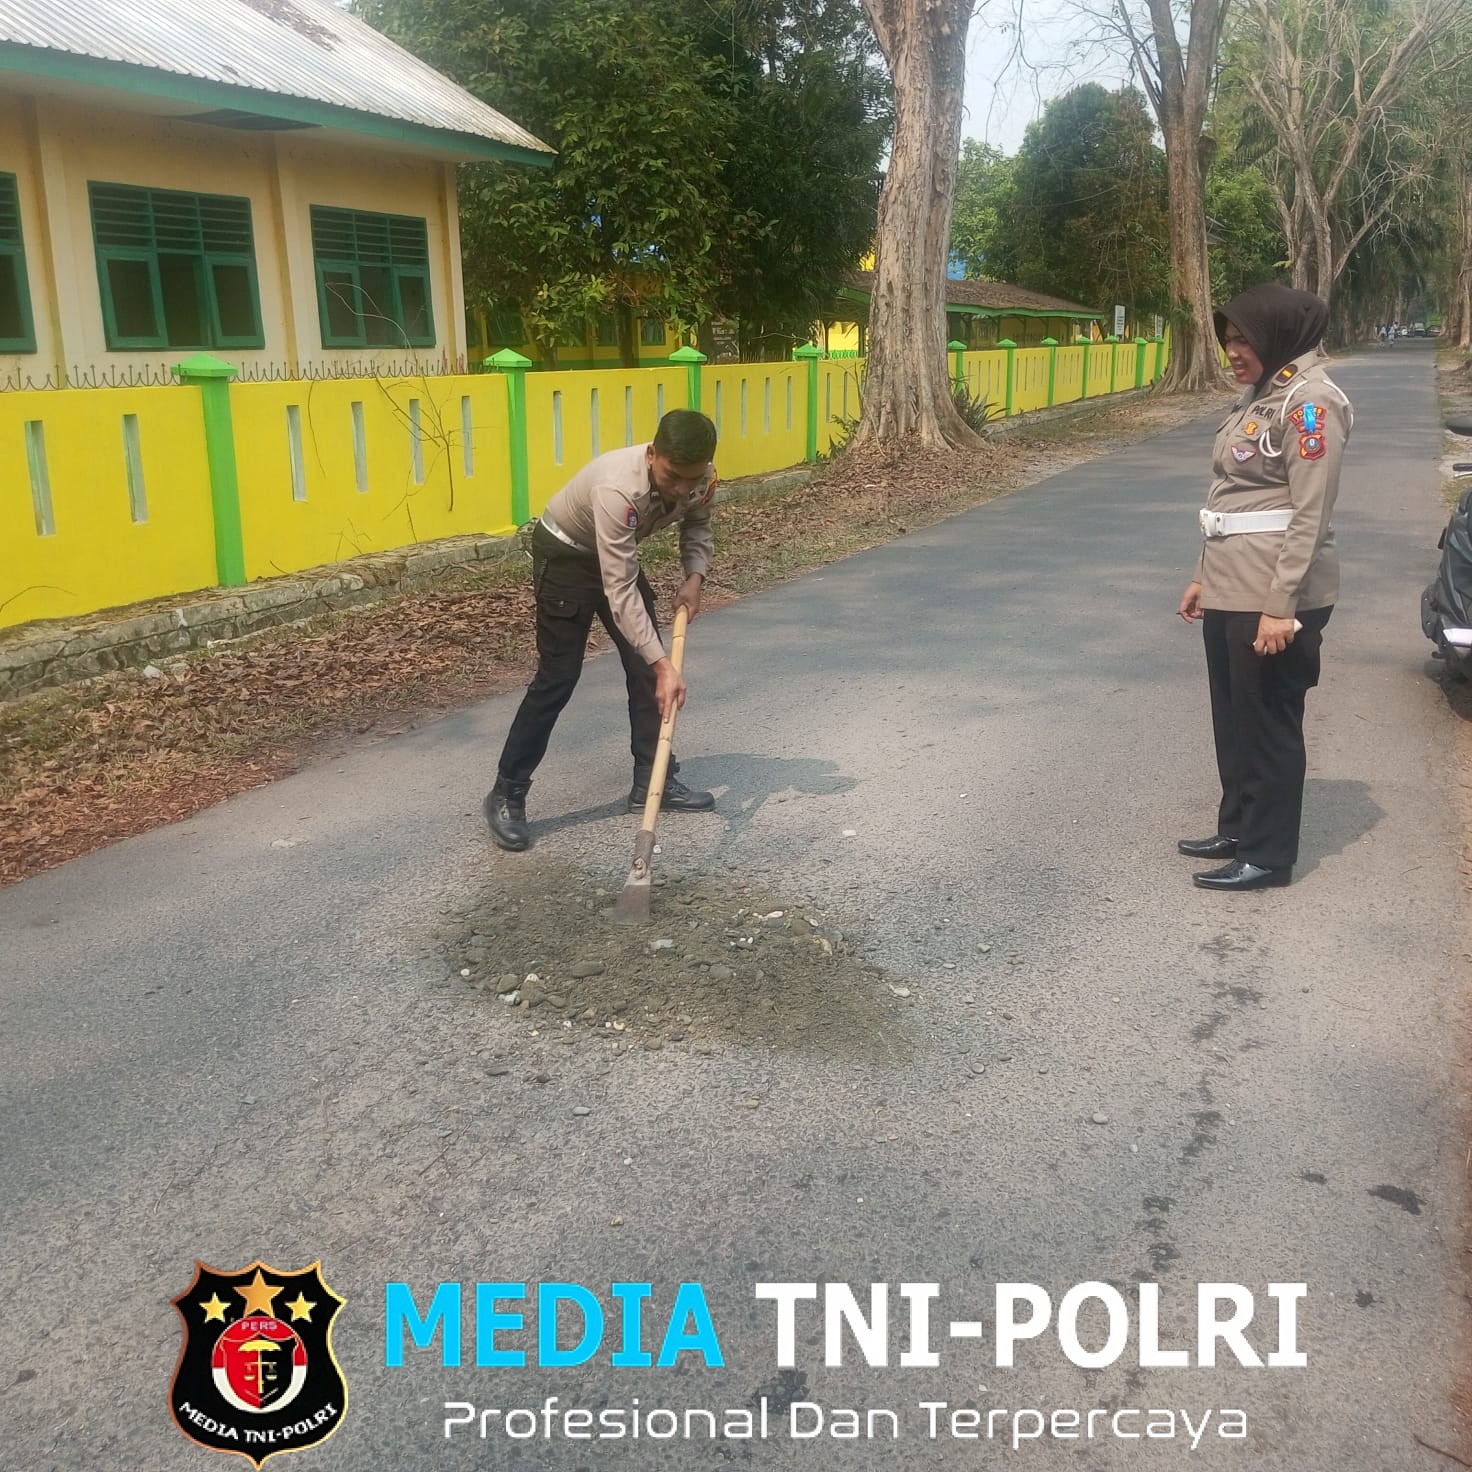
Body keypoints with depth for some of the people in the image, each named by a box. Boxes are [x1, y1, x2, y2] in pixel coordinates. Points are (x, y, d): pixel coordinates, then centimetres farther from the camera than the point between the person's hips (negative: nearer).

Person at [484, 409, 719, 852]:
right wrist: (663, 664, -43)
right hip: (565, 553, -7)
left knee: (646, 667, 5)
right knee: (558, 676, -10)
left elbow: (697, 525, 3)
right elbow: (620, 592, -40)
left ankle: (652, 780, 17)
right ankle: (506, 794, -1)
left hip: (617, 552, 7)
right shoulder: (618, 489, -40)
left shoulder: (700, 479, -21)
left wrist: (694, 576, -17)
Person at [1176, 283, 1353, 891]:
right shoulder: (1260, 395, 14)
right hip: (1231, 588, 9)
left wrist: (1281, 606, -21)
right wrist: (1204, 576, 19)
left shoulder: (1310, 400, -14)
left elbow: (1310, 514, -19)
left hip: (1271, 594, -9)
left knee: (1268, 724, 2)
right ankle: (1239, 830, 31)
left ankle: (1267, 854, 14)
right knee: (1232, 719, 17)